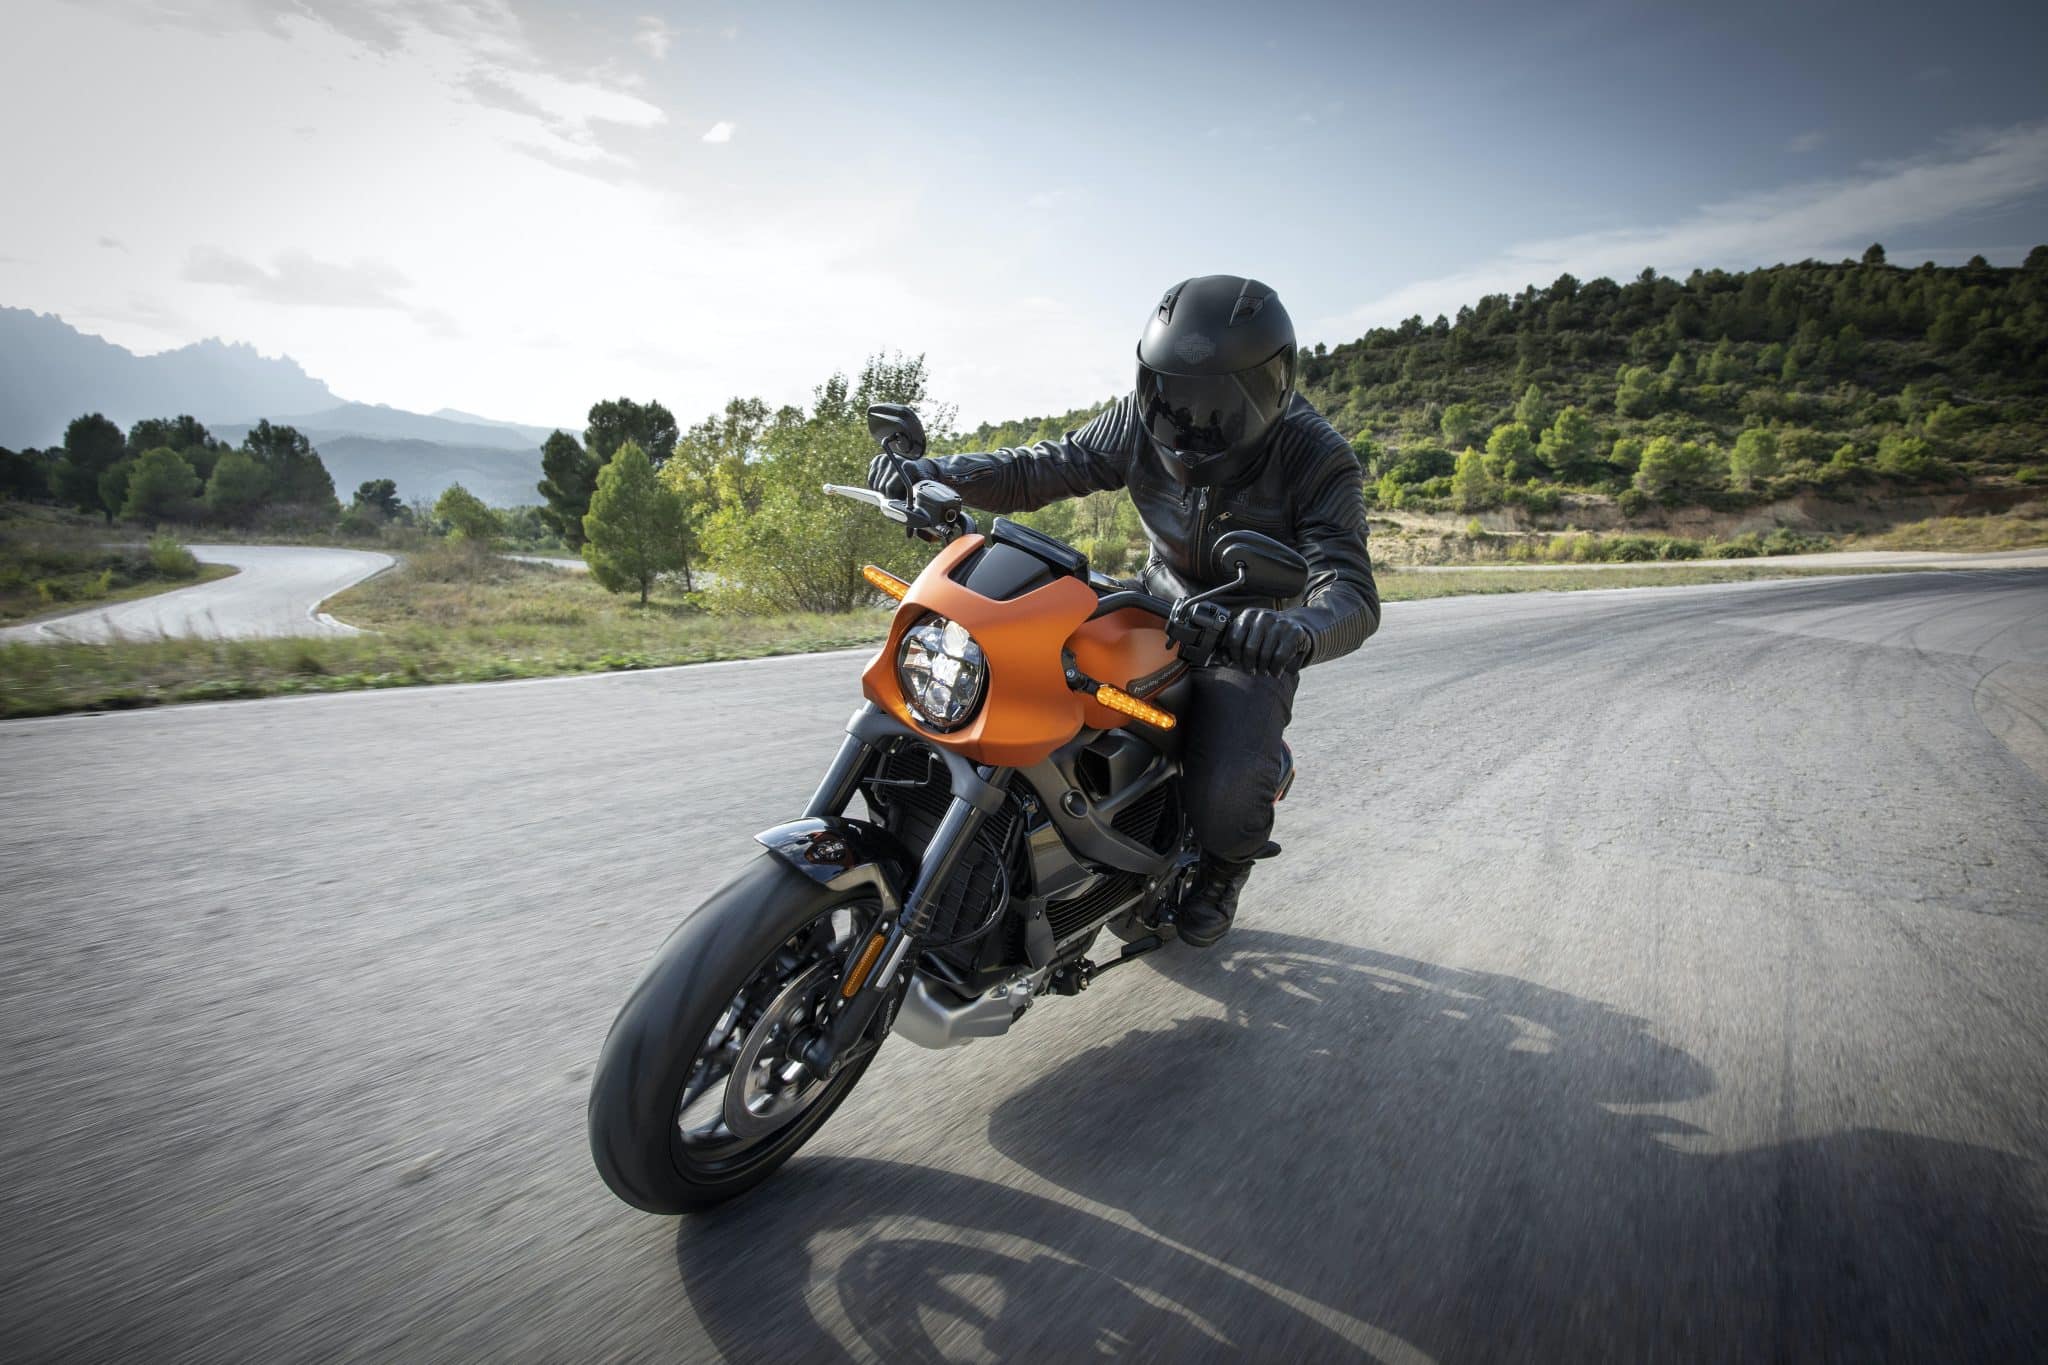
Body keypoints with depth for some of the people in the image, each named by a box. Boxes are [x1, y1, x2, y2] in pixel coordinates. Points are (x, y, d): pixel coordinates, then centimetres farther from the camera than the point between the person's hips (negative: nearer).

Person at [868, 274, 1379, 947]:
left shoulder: (1318, 459, -23)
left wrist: (1299, 629, -58)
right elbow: (1041, 468, -9)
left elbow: (1353, 594, -32)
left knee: (1223, 803, -25)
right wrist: (931, 471, -28)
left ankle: (1224, 869, 17)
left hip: (1252, 636, -4)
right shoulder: (1138, 420, -12)